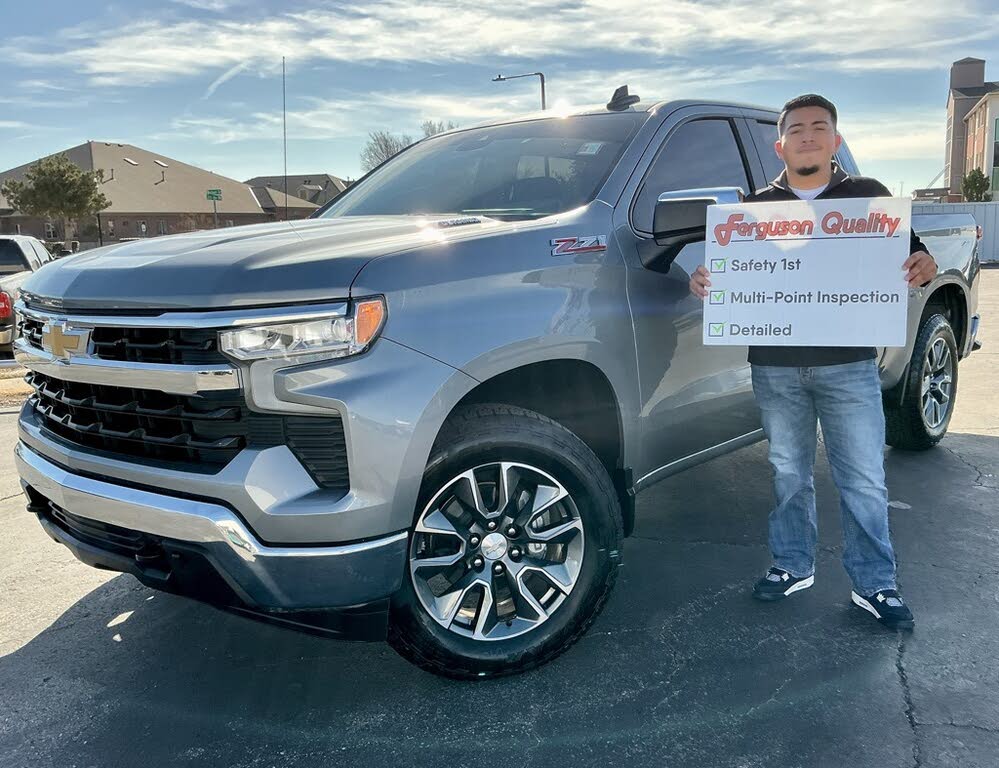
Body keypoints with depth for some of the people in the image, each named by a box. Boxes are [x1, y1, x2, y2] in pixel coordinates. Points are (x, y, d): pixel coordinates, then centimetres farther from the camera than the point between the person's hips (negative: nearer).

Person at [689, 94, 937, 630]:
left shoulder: (868, 196, 8)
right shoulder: (757, 206, 12)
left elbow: (906, 257, 7)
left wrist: (923, 267, -16)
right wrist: (704, 281, -9)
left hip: (848, 364, -1)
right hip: (775, 366, 2)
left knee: (863, 481, 1)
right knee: (789, 474, 12)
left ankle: (875, 585, 14)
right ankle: (793, 567, 26)